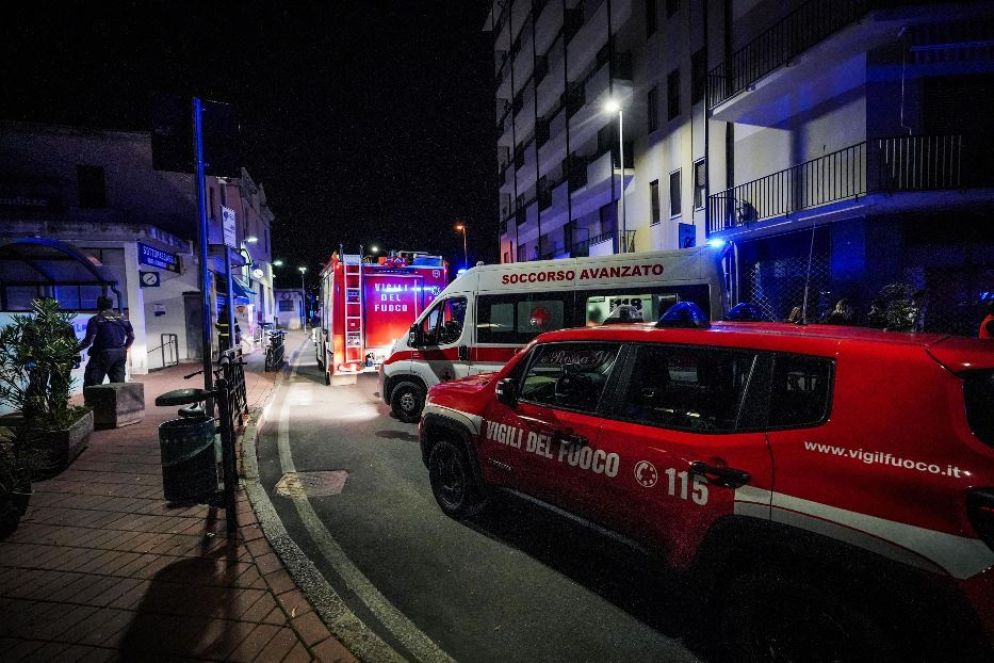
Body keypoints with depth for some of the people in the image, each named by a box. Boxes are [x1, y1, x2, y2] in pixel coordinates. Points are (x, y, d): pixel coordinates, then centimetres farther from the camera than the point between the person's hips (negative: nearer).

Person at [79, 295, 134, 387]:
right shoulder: (123, 318, 12)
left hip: (103, 354, -5)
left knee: (91, 384, 0)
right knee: (119, 383, 9)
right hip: (121, 354, 5)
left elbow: (90, 339, -13)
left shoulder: (95, 320, -5)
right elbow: (131, 336, 14)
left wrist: (78, 349, 1)